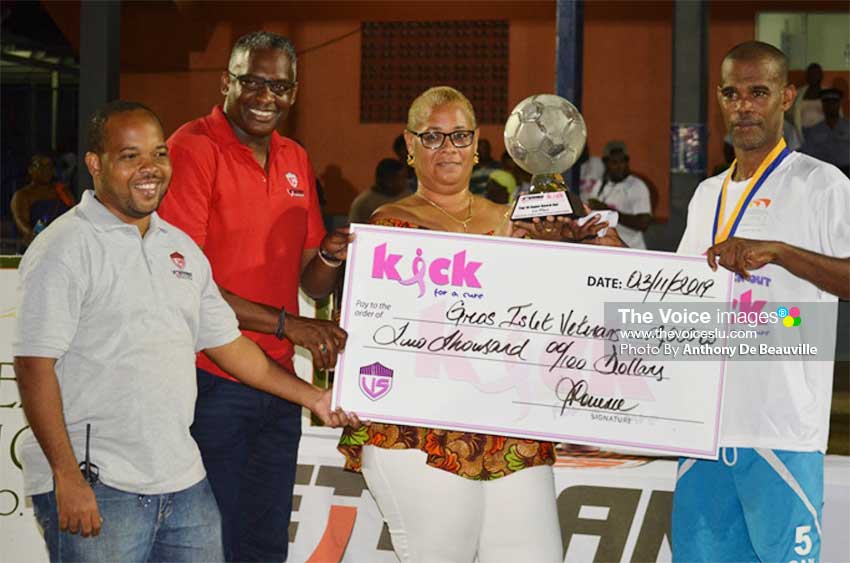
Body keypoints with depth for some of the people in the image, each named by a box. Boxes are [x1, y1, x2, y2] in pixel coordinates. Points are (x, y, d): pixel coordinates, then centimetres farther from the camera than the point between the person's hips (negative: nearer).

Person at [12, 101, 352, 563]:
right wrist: (66, 477, -19)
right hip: (96, 488, -7)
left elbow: (228, 344, 22)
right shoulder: (64, 248, -8)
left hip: (183, 483, 7)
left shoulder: (181, 248, 15)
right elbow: (34, 367, -14)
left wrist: (314, 398, 20)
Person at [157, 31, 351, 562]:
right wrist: (287, 324, -18)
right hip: (211, 383, -7)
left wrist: (331, 258, -8)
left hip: (278, 382, 7)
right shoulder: (193, 148, -10)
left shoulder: (296, 161, 12)